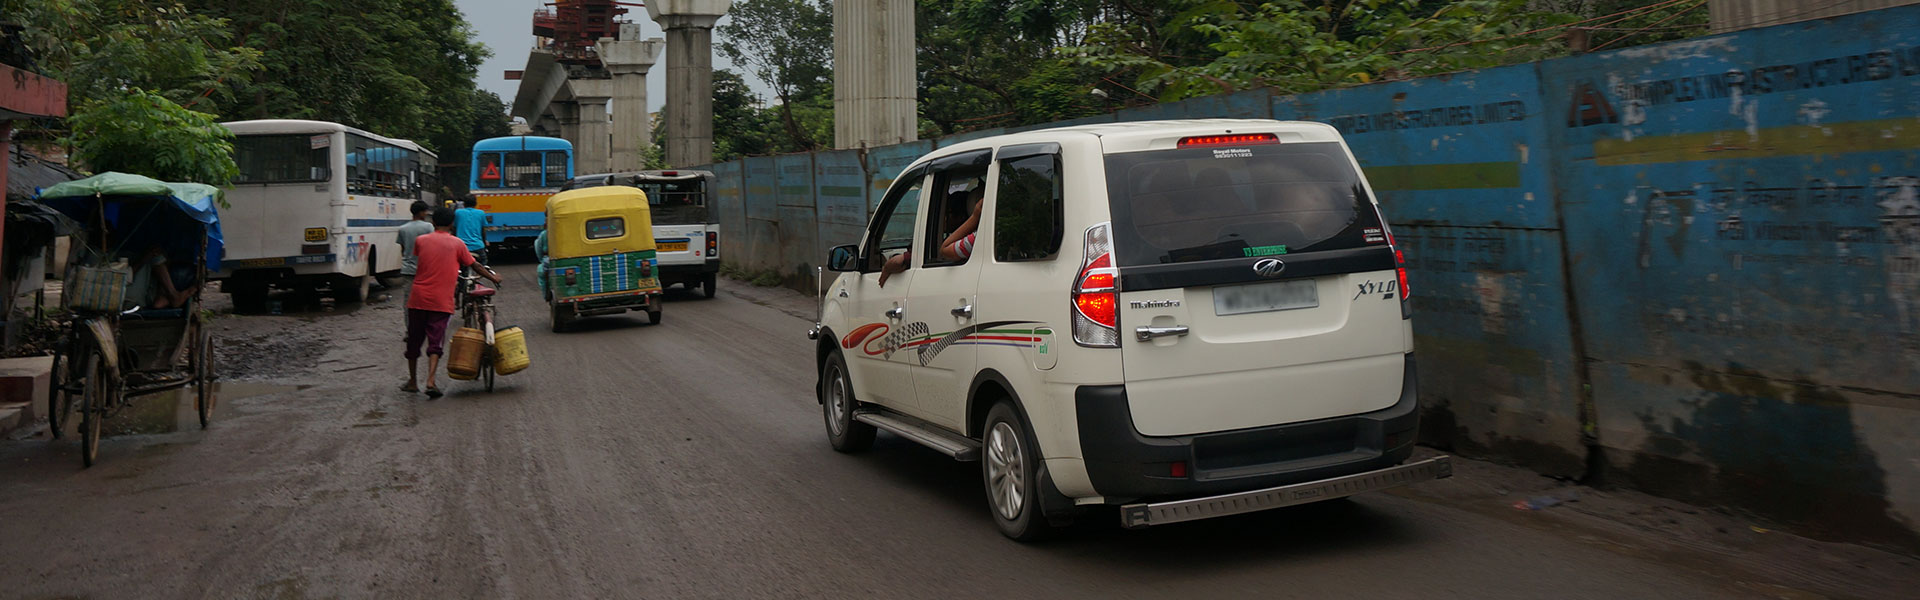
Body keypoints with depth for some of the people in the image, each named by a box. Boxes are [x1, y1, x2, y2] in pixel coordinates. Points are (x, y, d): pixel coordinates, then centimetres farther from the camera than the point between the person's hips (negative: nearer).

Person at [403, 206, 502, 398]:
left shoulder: (420, 241, 5)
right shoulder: (457, 244, 0)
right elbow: (475, 266, 8)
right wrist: (493, 278, 25)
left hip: (418, 299, 2)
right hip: (441, 301, -2)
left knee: (414, 341, 14)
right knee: (435, 342, -1)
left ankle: (412, 382, 23)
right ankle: (430, 382, -16)